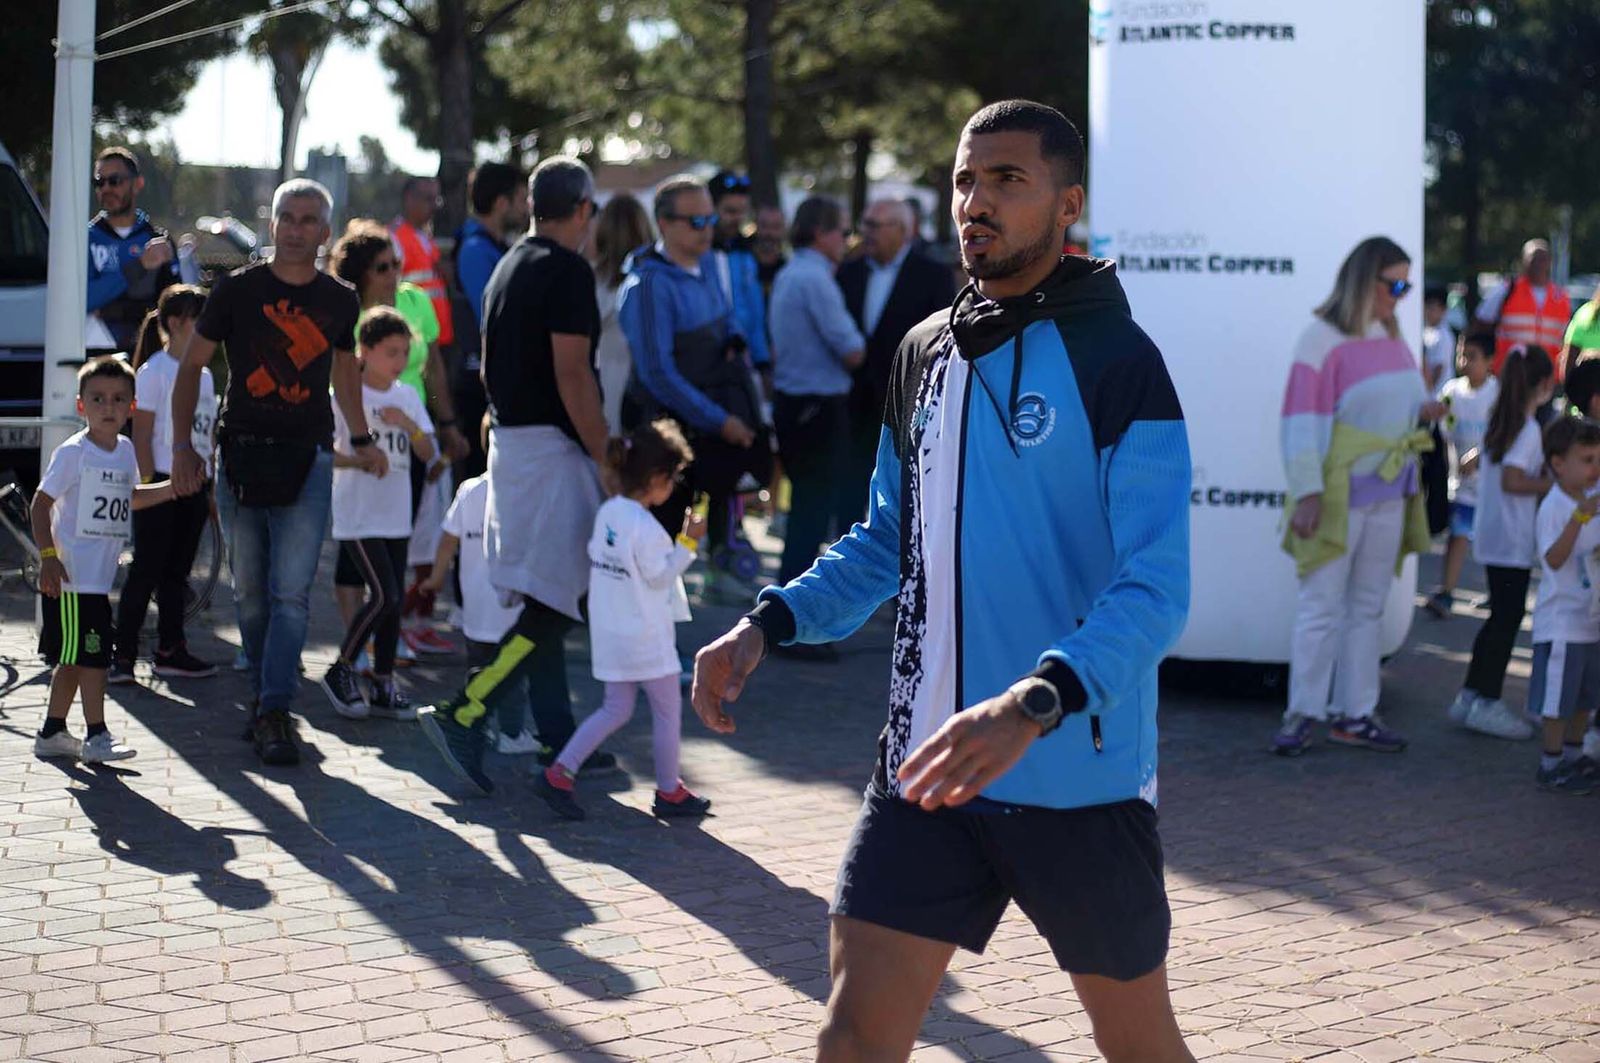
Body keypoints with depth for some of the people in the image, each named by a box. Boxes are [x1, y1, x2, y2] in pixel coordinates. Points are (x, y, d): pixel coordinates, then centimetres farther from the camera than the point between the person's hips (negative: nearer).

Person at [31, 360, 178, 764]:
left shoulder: (125, 451, 11)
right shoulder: (73, 453, -12)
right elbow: (40, 504, -13)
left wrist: (171, 489, 14)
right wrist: (48, 557, -21)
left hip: (99, 577, 8)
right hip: (70, 576, -8)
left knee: (72, 660, 14)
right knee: (93, 655, -8)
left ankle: (52, 733, 23)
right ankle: (96, 736, -4)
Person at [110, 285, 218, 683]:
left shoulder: (203, 374, 14)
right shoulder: (155, 370, -8)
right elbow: (142, 433, -11)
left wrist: (211, 489, 15)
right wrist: (147, 485, -16)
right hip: (162, 483, -7)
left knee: (177, 572, 12)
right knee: (147, 571, -4)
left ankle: (170, 651, 18)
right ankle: (122, 654, 0)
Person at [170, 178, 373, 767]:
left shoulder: (340, 301, 6)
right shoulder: (237, 290, 1)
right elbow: (191, 366, 6)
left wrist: (361, 441, 28)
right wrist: (182, 445, -1)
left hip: (307, 459, 0)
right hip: (240, 454, 0)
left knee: (291, 594, -10)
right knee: (249, 592, 7)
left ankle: (274, 713, -11)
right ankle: (264, 693, 22)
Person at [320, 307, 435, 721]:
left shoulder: (407, 396, 9)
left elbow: (427, 454, 8)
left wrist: (410, 425, -11)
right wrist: (359, 461, -25)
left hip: (396, 516, 6)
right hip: (357, 515, -6)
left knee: (393, 600, 7)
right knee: (384, 595, -14)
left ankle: (383, 686, 15)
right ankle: (341, 671, 3)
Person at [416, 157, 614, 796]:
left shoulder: (507, 267, 15)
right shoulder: (568, 271, -13)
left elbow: (490, 370, 19)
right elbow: (572, 374, -19)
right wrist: (608, 462, -16)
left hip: (508, 439, 10)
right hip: (553, 447, -10)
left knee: (540, 600, 12)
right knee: (556, 604, -9)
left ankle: (556, 738, 17)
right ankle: (462, 717, -17)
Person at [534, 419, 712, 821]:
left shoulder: (606, 513, 4)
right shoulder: (646, 527, -21)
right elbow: (661, 576, -17)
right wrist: (688, 542, -12)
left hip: (609, 634, 8)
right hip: (645, 637, -8)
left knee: (616, 709, 15)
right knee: (668, 709, 8)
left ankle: (559, 773, 6)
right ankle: (669, 791, 18)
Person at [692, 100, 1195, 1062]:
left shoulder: (1118, 361, -10)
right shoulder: (925, 355, 9)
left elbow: (1156, 588, -19)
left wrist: (1034, 705, -34)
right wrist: (771, 623, 4)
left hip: (1082, 778, -5)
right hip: (927, 771, 5)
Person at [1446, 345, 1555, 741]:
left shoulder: (1498, 421, 10)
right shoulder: (1528, 428, -16)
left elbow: (1480, 466, 21)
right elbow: (1512, 481, -24)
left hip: (1491, 538, 9)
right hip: (1513, 541, -9)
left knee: (1500, 617, 16)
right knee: (1507, 619, -2)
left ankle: (1471, 696, 19)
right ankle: (1486, 704, 0)